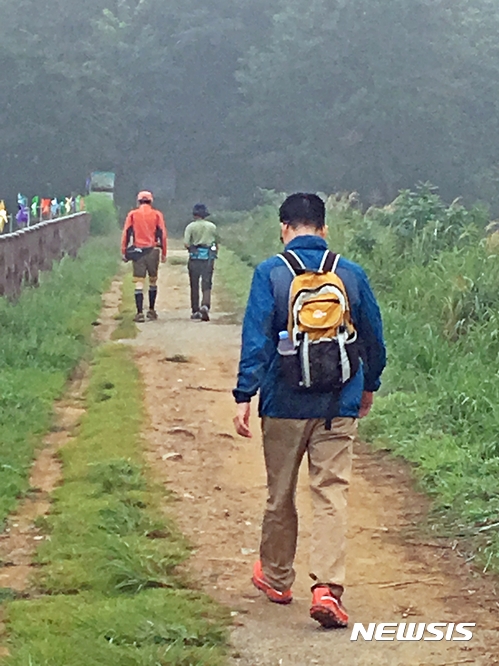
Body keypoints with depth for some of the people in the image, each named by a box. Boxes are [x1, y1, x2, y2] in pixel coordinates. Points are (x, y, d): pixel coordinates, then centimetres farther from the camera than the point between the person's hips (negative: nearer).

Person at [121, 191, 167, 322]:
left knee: (139, 282, -2)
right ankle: (151, 310, 20)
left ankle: (140, 313, -10)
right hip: (153, 251, 1)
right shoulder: (157, 214, 3)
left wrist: (124, 252, 5)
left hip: (137, 250, -1)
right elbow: (162, 235, 2)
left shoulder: (132, 214, 3)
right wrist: (164, 253, 7)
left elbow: (126, 234, 1)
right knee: (153, 281, 15)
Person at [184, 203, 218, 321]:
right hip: (208, 258, 1)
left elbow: (186, 244, -11)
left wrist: (190, 249, 9)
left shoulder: (191, 226, -2)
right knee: (207, 285, -1)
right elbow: (217, 244, 12)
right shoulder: (212, 227, 7)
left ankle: (195, 311, 13)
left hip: (195, 258, -1)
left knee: (194, 286, 9)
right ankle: (205, 306, -24)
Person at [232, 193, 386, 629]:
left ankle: (276, 577, 31)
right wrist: (369, 385, 26)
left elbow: (256, 338, -11)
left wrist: (244, 396, -10)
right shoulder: (352, 274, 2)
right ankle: (328, 588, -16)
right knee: (332, 494, -2)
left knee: (280, 494, 15)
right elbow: (374, 337, 11)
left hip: (285, 403, -1)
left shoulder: (271, 273, -6)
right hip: (339, 405, 1)